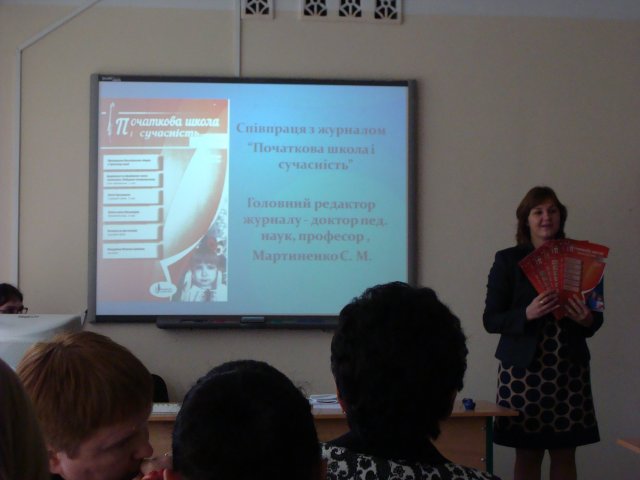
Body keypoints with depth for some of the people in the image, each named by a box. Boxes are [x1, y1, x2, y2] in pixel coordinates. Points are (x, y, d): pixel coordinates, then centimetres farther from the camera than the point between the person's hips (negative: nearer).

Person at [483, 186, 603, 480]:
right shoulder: (508, 260, 0)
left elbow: (597, 316, 12)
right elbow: (491, 320, -3)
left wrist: (587, 320, -11)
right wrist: (527, 314, -20)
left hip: (570, 369, 2)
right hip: (522, 368, -2)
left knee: (565, 454, 6)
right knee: (527, 454, 3)